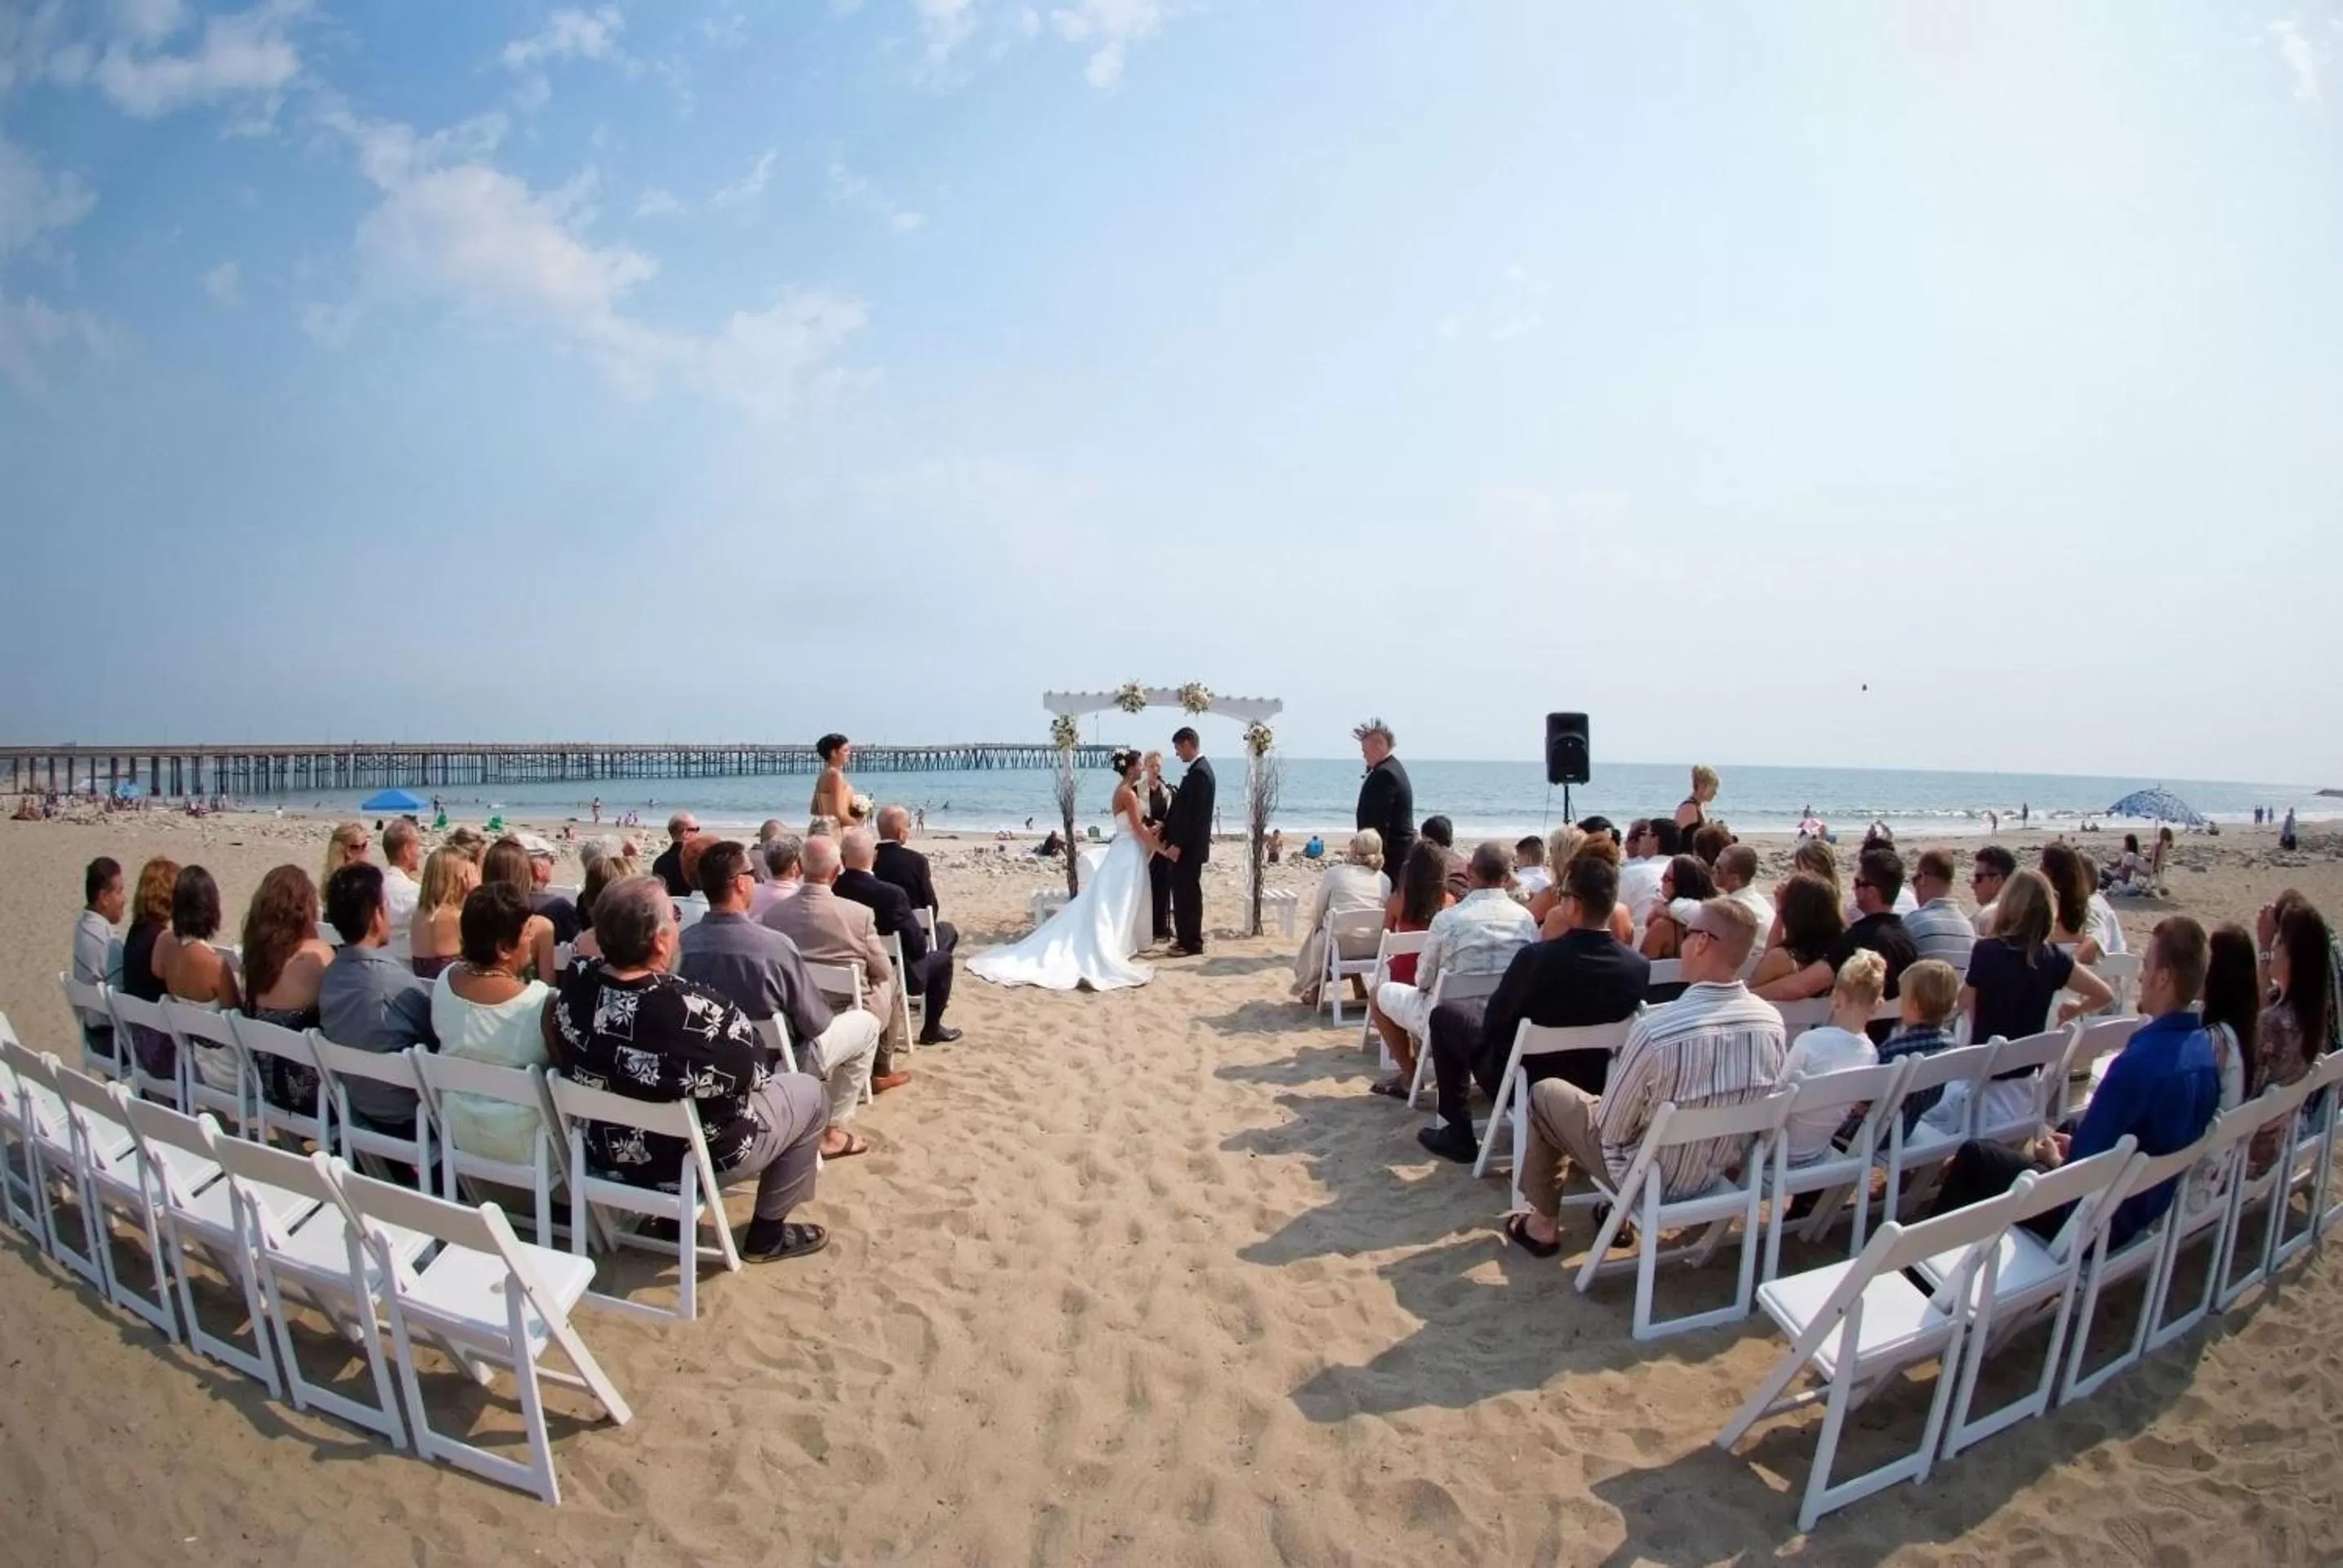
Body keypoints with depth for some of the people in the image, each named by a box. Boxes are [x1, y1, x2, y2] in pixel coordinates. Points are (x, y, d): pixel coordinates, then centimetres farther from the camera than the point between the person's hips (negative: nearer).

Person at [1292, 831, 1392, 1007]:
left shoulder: (1334, 872, -7)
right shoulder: (1385, 880, 0)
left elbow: (1316, 915, 1)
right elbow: (1386, 921, 8)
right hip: (1372, 950, 3)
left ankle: (1313, 989, 28)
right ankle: (1359, 982, 29)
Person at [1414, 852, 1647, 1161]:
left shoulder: (1537, 957, -30)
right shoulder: (1639, 966, -17)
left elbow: (1493, 1018, -14)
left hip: (1522, 1079, -5)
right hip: (1593, 1080, 5)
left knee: (1444, 1014, 17)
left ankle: (1458, 1134, 18)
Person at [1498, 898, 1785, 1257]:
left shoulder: (1656, 1029, -33)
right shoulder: (1772, 1022, -16)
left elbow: (1611, 1126, -19)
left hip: (1653, 1176, -5)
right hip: (1723, 1170, 6)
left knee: (1546, 1092, 15)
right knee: (1617, 1097, 29)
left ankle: (1543, 1224, 27)